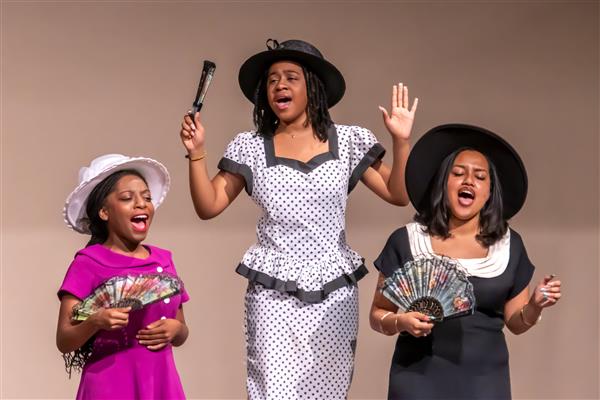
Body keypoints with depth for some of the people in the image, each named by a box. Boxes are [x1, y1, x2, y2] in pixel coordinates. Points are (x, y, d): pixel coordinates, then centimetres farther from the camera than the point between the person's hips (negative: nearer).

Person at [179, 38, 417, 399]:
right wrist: (197, 152, -9)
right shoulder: (251, 147, 3)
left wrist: (401, 141, -9)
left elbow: (398, 195, 3)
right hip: (273, 296, -1)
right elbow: (208, 206, 3)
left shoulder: (349, 142, 3)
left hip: (334, 294, 1)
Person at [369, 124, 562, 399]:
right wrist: (401, 322, -17)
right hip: (420, 376, -2)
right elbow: (378, 314, 2)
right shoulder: (406, 242, -2)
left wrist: (535, 306, -10)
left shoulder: (509, 245, 4)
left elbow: (515, 322, 9)